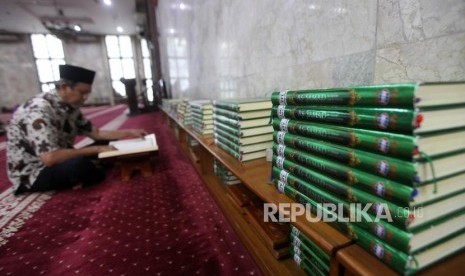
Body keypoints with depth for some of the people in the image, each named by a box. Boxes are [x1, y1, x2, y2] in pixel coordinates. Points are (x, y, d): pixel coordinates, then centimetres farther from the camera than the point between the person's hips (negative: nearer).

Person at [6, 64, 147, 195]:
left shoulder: (71, 107, -2)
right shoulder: (39, 110, -27)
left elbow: (95, 133, 5)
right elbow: (49, 158, -36)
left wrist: (129, 133, -4)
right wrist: (96, 149, -30)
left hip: (59, 162, 8)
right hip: (32, 174, -8)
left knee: (106, 145, 1)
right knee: (79, 163, -36)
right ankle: (102, 180, -8)